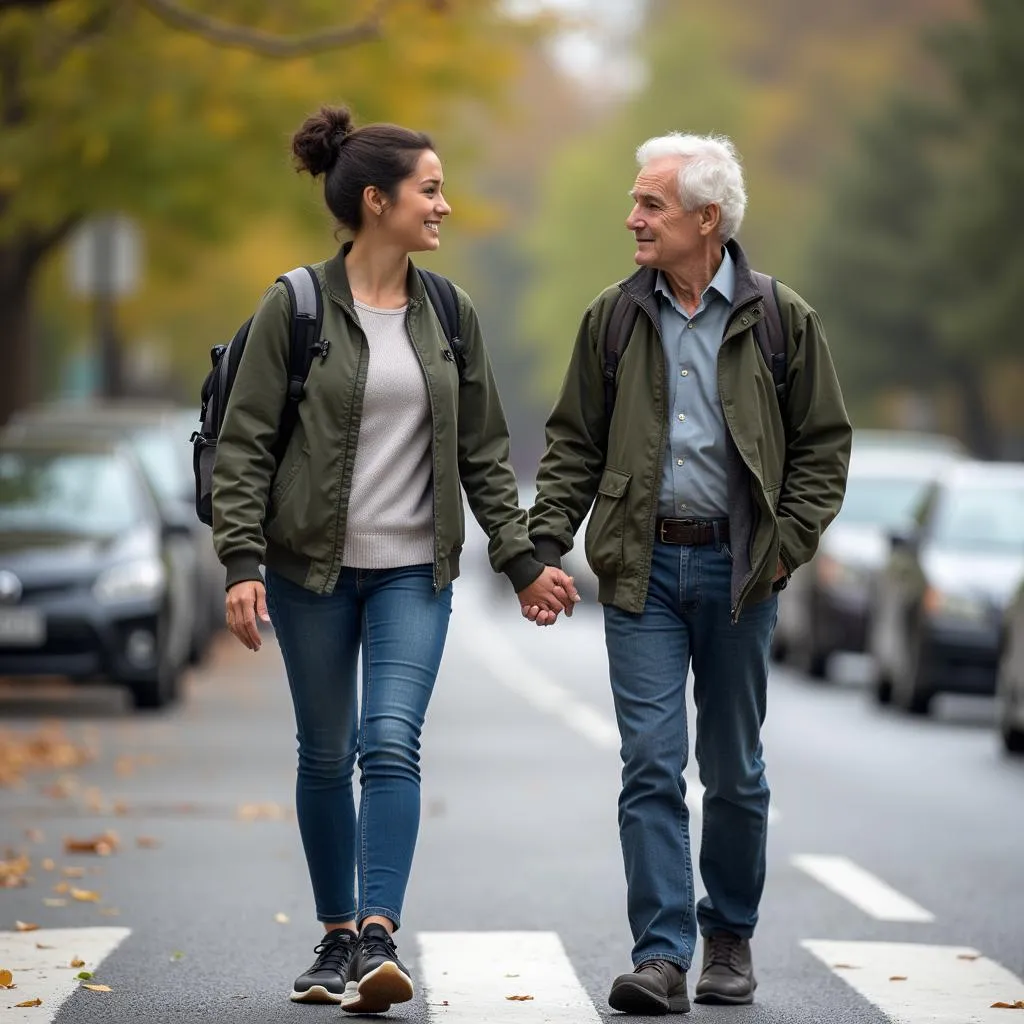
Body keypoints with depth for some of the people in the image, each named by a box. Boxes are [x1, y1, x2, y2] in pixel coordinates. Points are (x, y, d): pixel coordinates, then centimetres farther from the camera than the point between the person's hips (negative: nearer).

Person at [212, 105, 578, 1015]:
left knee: (392, 744, -14)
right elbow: (245, 444, -7)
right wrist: (242, 562, -15)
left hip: (415, 570, 2)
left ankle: (379, 940, -20)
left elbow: (484, 451, 12)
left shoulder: (451, 316, 6)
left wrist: (523, 559, 8)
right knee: (325, 756, 8)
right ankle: (339, 938, 22)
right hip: (313, 566, -2)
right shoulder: (295, 308, -6)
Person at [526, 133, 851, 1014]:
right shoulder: (613, 318, 5)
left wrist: (788, 543, -6)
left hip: (736, 568, -1)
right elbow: (574, 444, 9)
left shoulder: (782, 319, 0)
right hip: (642, 568, 1)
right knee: (651, 762, -8)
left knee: (734, 770, 10)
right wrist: (546, 545, -2)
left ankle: (730, 938, 26)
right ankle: (662, 956, -9)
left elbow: (824, 443, 4)